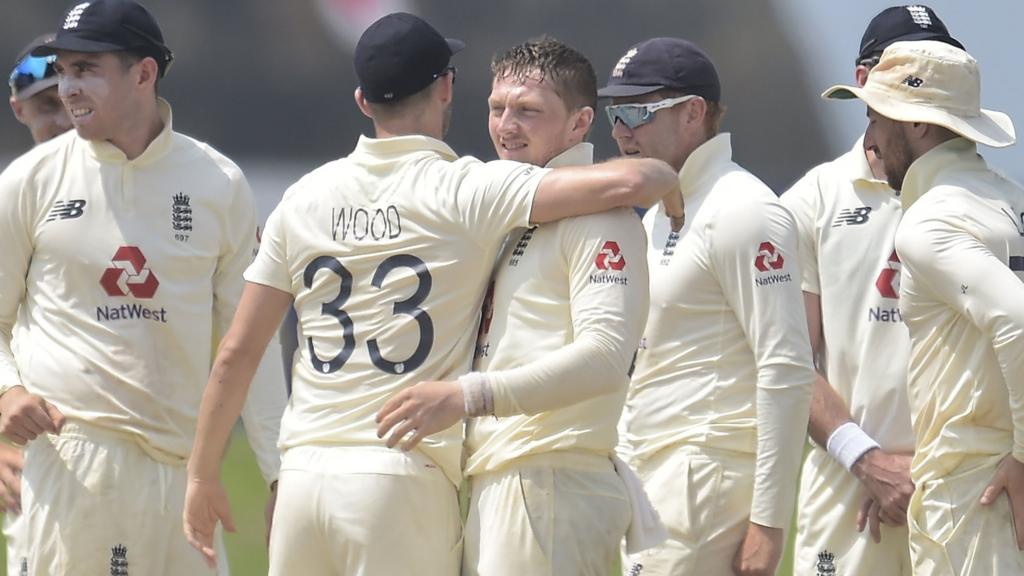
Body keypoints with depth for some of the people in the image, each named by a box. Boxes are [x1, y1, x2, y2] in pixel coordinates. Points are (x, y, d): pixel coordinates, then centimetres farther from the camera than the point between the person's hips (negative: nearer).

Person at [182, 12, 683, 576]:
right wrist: (667, 182, 10)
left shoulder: (304, 197, 10)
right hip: (401, 478, -5)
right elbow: (624, 183, -14)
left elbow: (236, 352, 10)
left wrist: (202, 473, 19)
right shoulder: (468, 192, -4)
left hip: (303, 471, 5)